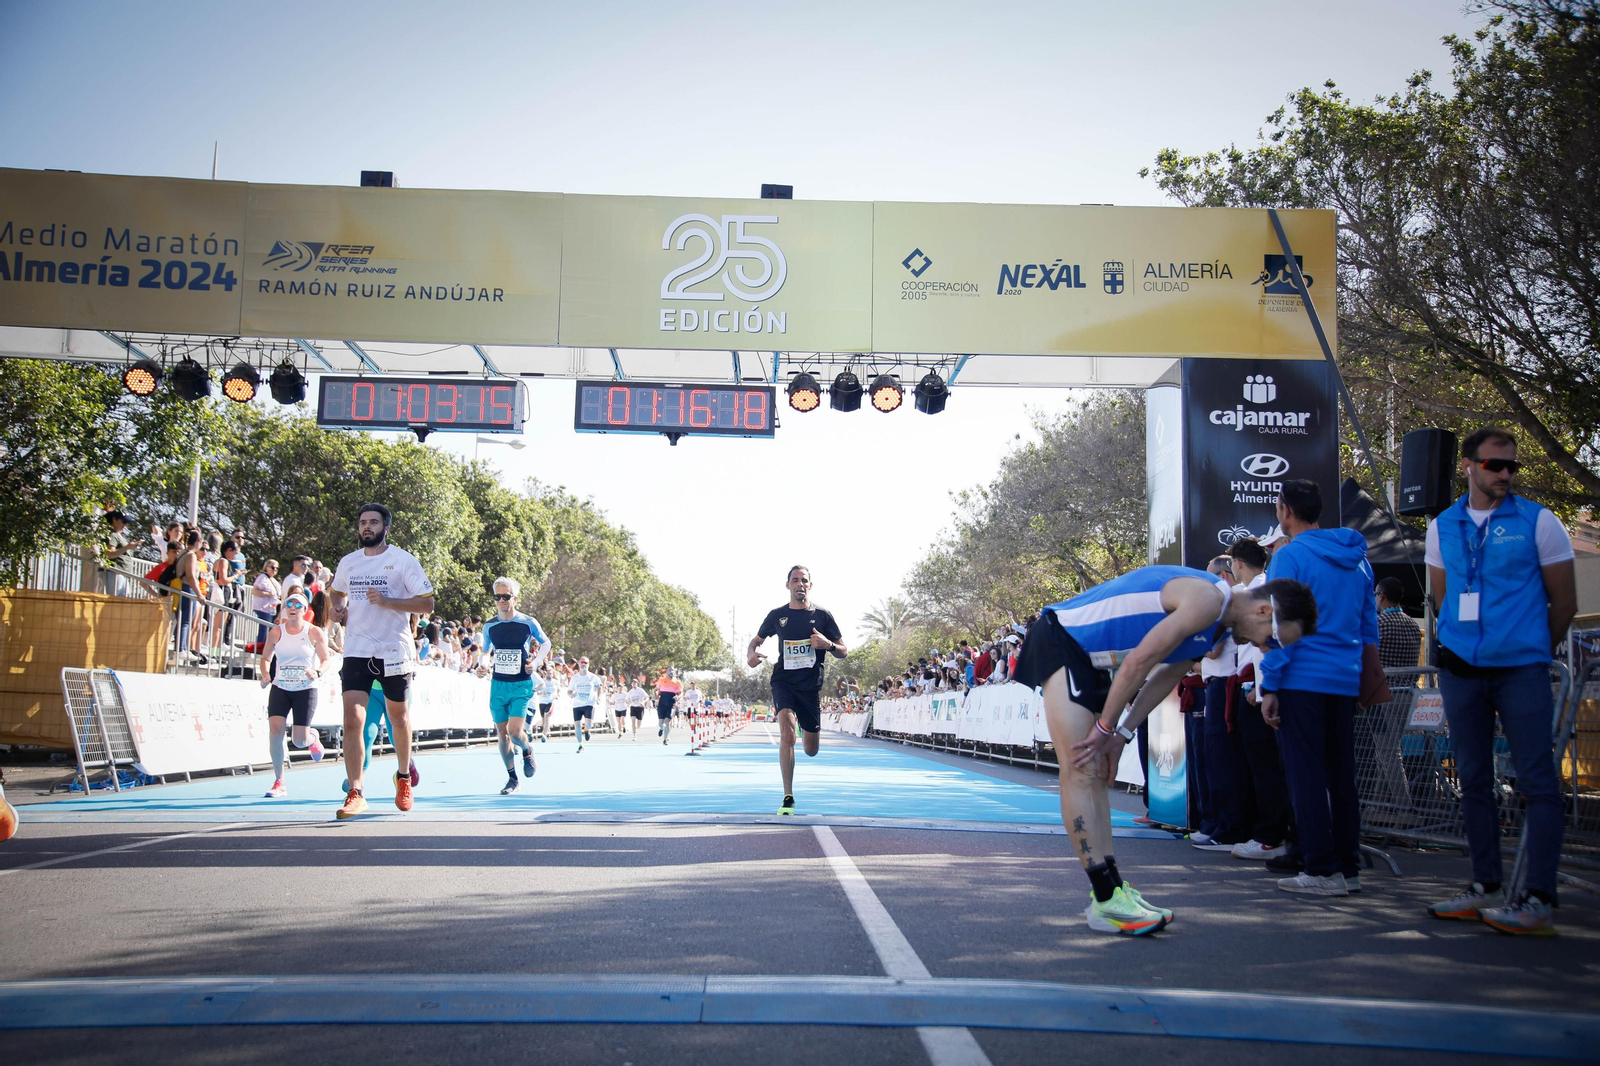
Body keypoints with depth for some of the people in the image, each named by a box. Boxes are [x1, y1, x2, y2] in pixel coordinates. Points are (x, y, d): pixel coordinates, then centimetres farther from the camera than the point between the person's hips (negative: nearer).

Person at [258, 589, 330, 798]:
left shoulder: (314, 633, -5)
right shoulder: (276, 632, 0)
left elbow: (325, 660, 0)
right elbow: (266, 657, 11)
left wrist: (317, 672, -21)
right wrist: (266, 675, -8)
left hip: (306, 690, -2)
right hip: (280, 688, 2)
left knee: (300, 741, -4)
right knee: (275, 731, -15)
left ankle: (312, 738, 38)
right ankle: (279, 784, -3)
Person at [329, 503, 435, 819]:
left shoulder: (403, 560, -5)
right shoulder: (348, 562, 9)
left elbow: (427, 605, -9)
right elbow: (338, 592, 29)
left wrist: (386, 601, -19)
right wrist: (337, 609, 7)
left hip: (394, 651, -2)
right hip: (357, 651, 2)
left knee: (398, 718, 12)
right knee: (352, 720, -11)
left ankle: (404, 776, 36)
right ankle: (355, 793, -9)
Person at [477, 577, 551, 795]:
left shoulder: (528, 623, -6)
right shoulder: (490, 626, 3)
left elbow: (546, 643, 8)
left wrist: (536, 661, -8)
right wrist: (484, 665, -4)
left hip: (521, 685, -3)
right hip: (498, 685, 4)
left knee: (514, 731, -16)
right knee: (502, 733, 5)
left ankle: (527, 751, 19)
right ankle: (512, 778, 21)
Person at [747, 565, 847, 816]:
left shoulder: (822, 615, 2)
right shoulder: (777, 615, 4)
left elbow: (843, 651, 7)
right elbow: (756, 640, 16)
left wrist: (827, 644, -16)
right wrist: (751, 654, -8)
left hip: (811, 685, 1)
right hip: (784, 681, -1)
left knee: (811, 751, 9)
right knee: (787, 729, -27)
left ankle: (808, 729, 50)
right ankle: (788, 798, -21)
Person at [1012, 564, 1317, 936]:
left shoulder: (1217, 622, 10)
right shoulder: (1208, 598, -22)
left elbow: (1168, 675, 13)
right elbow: (1138, 662, -22)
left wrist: (1119, 733, 4)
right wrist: (1107, 728, -11)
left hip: (1086, 656, 11)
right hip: (1060, 639, -11)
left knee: (1095, 774, 9)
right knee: (1080, 773, -14)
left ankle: (1108, 891, 12)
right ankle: (1106, 902, -16)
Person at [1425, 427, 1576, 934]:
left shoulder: (1537, 522, -1)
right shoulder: (1443, 527, 9)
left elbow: (1564, 602, 3)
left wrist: (1533, 650, 9)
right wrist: (1463, 644, 14)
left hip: (1521, 670, -4)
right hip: (1461, 669, 4)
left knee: (1537, 781, -6)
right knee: (1473, 780, 8)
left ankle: (1539, 901, -5)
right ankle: (1487, 887, 17)